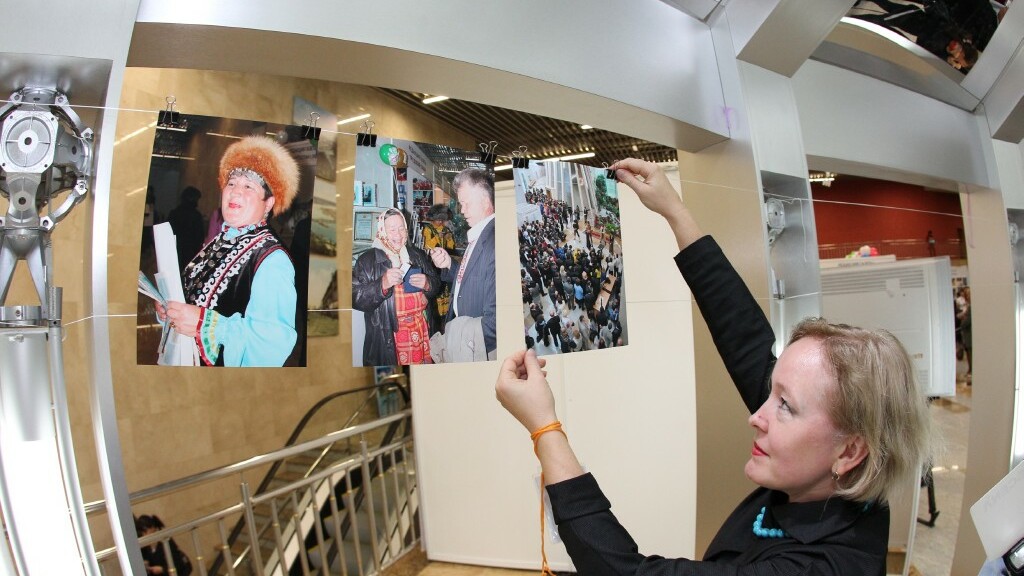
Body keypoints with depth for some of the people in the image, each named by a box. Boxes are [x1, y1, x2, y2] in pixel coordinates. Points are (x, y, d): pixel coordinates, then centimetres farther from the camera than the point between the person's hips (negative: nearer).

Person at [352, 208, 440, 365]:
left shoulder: (418, 255, 10)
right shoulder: (367, 260, -3)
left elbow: (437, 285, 14)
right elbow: (355, 298, -10)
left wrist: (427, 284, -9)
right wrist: (383, 284, -24)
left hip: (422, 333, 4)